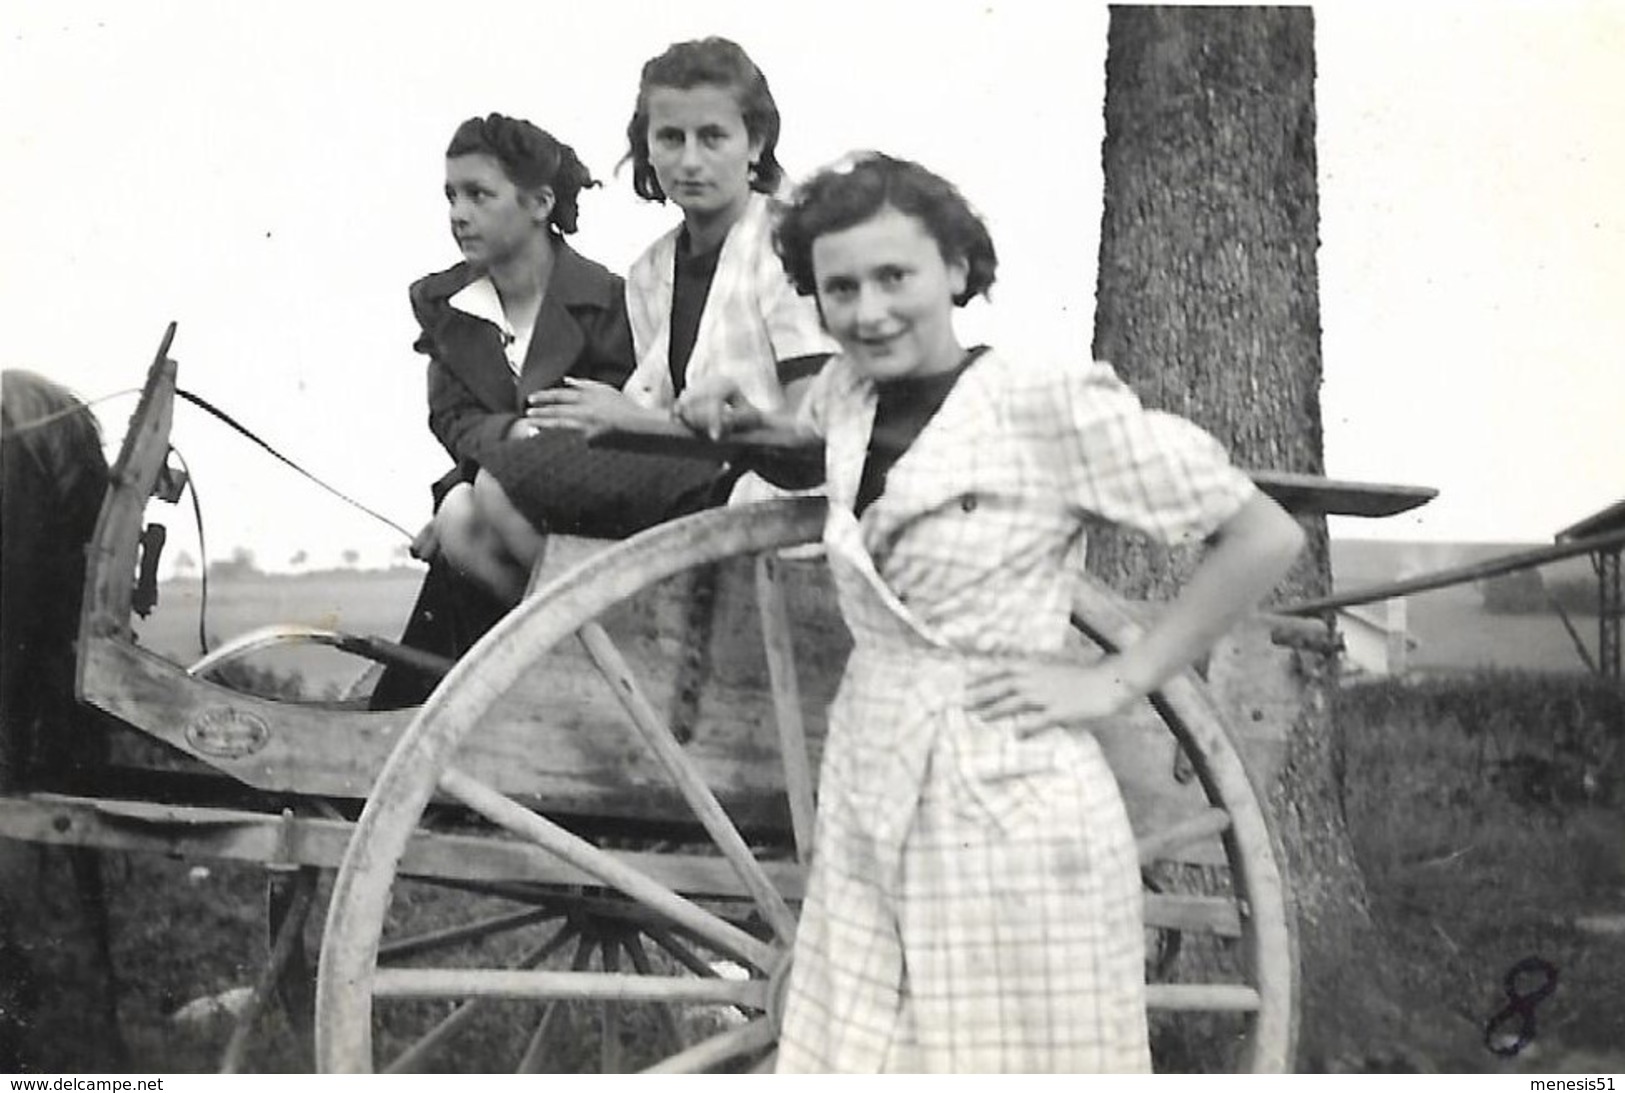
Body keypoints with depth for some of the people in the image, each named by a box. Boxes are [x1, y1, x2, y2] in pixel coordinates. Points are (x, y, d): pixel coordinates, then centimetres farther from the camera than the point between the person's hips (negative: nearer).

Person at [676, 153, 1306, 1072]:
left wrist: (1116, 683, -11)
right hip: (868, 802, 6)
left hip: (1011, 813, -6)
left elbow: (1266, 538, -9)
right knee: (854, 1053, 8)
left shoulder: (1053, 404, -12)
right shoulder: (849, 392, 6)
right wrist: (741, 418, 11)